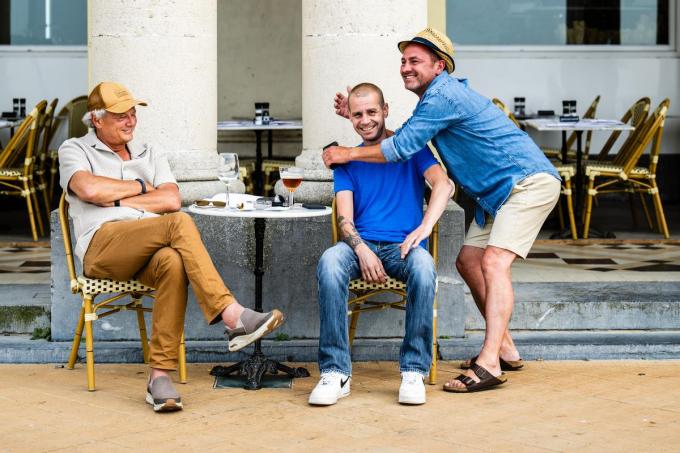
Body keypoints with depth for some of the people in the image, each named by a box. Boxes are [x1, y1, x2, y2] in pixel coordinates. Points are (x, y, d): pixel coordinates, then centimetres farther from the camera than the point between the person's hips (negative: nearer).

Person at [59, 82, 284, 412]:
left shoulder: (149, 155, 28)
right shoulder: (74, 150, 17)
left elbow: (171, 199, 9)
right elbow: (89, 189, -7)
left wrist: (117, 200, 1)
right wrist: (139, 187, 7)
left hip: (150, 251, 4)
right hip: (102, 247, -4)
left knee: (173, 262, -37)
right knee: (180, 223, -32)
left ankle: (160, 375, -39)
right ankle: (231, 316, -41)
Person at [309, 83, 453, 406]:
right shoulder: (347, 161, 16)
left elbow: (443, 185, -6)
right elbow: (344, 218, 4)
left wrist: (424, 228, -24)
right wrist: (362, 250, -18)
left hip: (402, 245, -1)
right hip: (361, 244, 1)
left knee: (423, 265, -38)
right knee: (329, 261, -34)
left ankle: (413, 370, -28)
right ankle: (335, 372, -33)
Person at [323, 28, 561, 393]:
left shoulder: (443, 96, -18)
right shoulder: (435, 96, 14)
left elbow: (401, 148, -20)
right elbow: (403, 138, 21)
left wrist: (347, 154, -10)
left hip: (528, 182, -11)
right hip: (497, 192, 11)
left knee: (494, 262, -23)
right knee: (468, 261, 12)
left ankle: (489, 365, -31)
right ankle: (505, 349, 20)